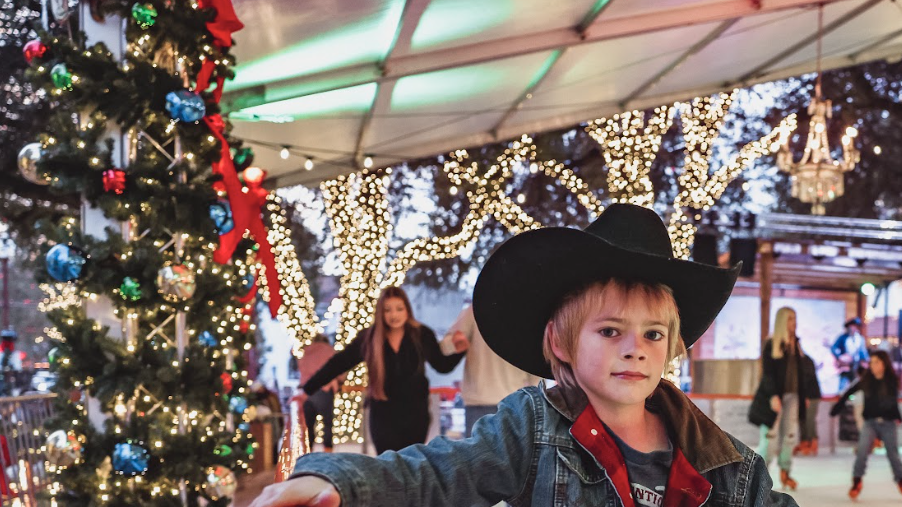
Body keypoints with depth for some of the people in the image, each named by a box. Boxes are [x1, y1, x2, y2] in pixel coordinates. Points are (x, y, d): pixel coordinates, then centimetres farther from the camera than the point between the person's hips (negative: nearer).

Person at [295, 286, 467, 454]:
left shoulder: (422, 335, -2)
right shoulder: (368, 338, -3)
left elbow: (442, 365, 11)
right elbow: (338, 364, 3)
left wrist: (459, 351, -9)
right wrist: (308, 389, 3)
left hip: (415, 414, 1)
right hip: (383, 415, -1)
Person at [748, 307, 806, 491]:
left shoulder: (795, 344, 11)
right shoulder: (771, 344, -7)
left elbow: (798, 371, 14)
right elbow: (767, 372, -11)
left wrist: (802, 395, 13)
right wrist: (773, 396, -20)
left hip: (792, 395, 6)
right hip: (774, 395, -6)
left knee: (790, 435, 7)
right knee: (771, 435, -6)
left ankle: (785, 472, 18)